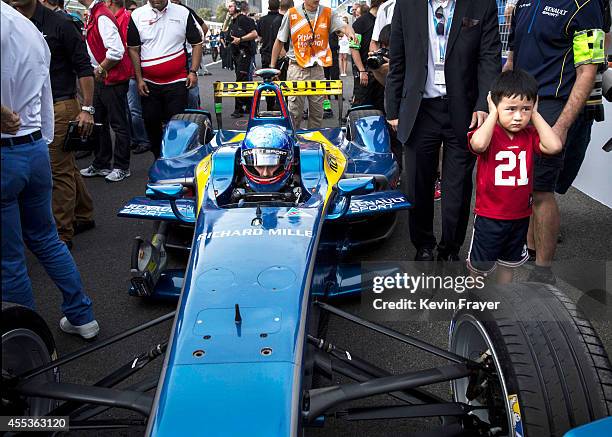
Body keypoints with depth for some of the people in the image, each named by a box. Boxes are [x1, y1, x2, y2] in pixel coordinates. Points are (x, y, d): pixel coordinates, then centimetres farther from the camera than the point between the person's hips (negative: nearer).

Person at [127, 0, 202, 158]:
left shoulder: (183, 13, 0)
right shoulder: (137, 15, 3)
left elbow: (196, 43, 5)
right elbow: (133, 49, 6)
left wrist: (193, 71, -5)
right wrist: (139, 79, 1)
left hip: (177, 82, -2)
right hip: (149, 83, 2)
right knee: (151, 123, 9)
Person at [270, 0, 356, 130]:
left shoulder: (328, 13, 3)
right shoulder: (291, 14, -1)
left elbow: (343, 26, -13)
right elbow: (279, 41, 5)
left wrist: (350, 33, -37)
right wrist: (272, 67, 4)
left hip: (317, 69, 2)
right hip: (297, 68, -2)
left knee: (317, 110, 10)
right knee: (294, 110, 0)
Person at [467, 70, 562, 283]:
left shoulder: (530, 135, -3)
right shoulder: (488, 132, -15)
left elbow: (554, 146, -22)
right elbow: (478, 144, -40)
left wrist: (535, 115, -14)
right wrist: (493, 114, -25)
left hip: (520, 215, 4)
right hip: (489, 216, -4)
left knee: (508, 264, 24)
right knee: (479, 265, 11)